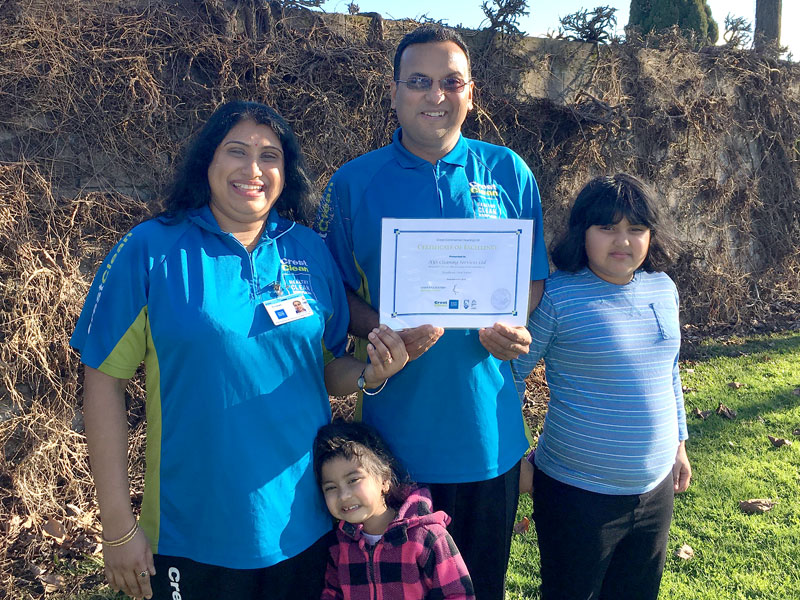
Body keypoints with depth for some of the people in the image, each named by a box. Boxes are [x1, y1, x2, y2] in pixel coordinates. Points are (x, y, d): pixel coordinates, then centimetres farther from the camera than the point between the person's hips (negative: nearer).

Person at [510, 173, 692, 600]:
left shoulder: (663, 290, 2)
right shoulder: (556, 296, -18)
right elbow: (512, 373, -10)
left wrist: (678, 443, 19)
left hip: (655, 486, 6)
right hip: (578, 493, -6)